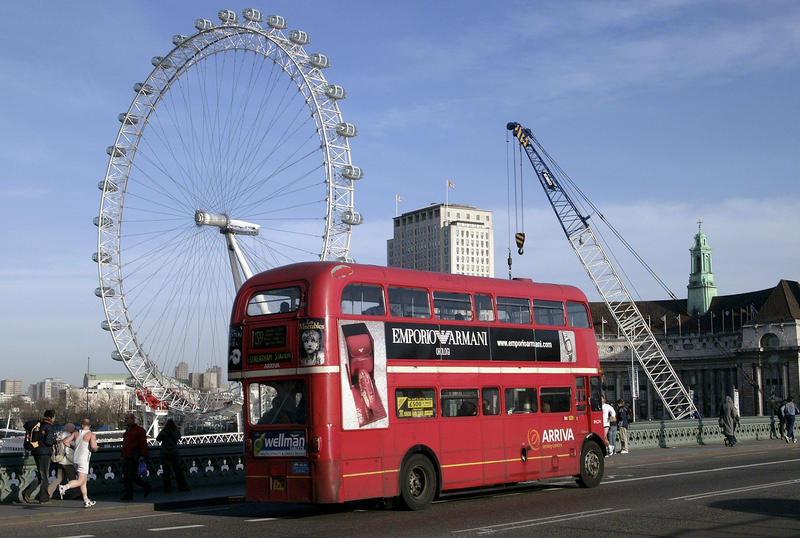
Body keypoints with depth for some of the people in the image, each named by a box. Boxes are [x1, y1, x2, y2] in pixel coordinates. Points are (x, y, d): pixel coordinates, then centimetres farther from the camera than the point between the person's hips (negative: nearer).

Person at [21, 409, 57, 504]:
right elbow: (48, 441, -21)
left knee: (39, 475, 16)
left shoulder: (39, 425, 12)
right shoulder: (49, 427, -13)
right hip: (44, 453, -8)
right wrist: (55, 440, -2)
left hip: (36, 452, 8)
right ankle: (43, 498, 7)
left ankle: (27, 492, 1)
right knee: (44, 476, 2)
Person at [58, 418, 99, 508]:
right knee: (80, 481, -6)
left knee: (84, 480, 14)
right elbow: (94, 447, -21)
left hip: (75, 458, 7)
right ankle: (63, 488, -26)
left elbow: (65, 441, -1)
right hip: (83, 460, -7)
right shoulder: (91, 435, -9)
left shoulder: (75, 433, 6)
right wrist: (96, 448, 2)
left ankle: (86, 501, 17)